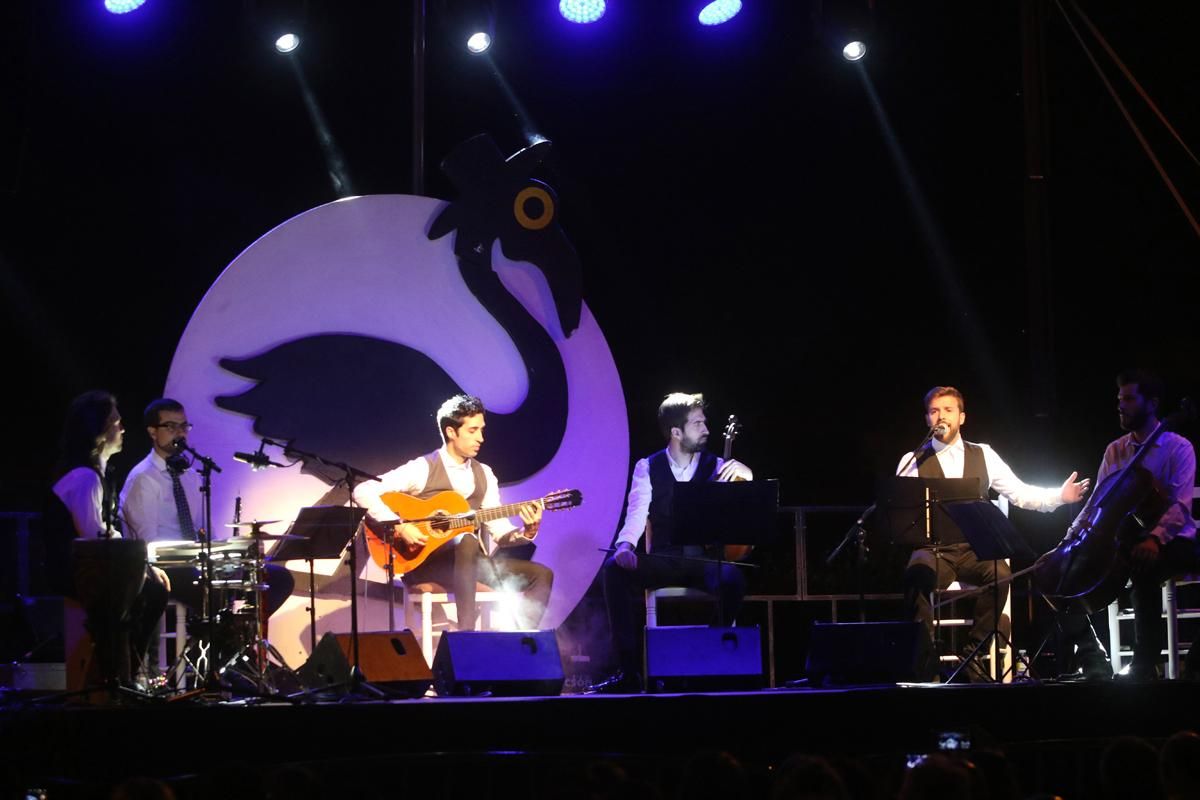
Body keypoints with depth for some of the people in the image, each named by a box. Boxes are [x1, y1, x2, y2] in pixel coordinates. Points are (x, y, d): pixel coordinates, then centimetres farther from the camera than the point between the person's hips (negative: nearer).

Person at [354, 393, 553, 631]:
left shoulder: (484, 474, 13)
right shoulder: (422, 469, -7)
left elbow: (498, 531, 8)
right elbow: (363, 492, -15)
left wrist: (526, 532, -12)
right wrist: (399, 527, -23)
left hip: (473, 561, 7)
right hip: (422, 561, -7)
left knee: (541, 575, -8)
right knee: (467, 542, -39)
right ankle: (466, 636, -37)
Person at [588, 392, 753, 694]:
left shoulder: (717, 467, 7)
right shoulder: (648, 468, 5)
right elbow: (635, 518, -6)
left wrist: (747, 476, -15)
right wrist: (625, 545, -28)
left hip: (706, 563, 0)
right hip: (663, 562, 0)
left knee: (732, 578, -35)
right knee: (614, 568, -28)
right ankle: (629, 670, -25)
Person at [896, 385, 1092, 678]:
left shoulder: (983, 455, 14)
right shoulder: (913, 462, 8)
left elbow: (1020, 493, 11)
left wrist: (1060, 496, -3)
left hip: (976, 552, 1)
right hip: (932, 550, -1)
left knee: (1000, 574, -33)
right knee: (918, 574, -37)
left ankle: (975, 652, -17)